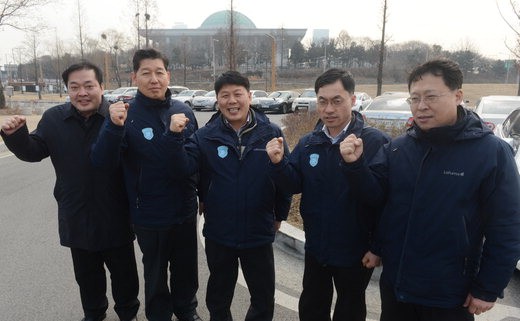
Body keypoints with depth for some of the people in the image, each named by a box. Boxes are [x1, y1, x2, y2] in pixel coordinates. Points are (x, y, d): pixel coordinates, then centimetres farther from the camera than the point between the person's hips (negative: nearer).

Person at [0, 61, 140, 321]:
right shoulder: (54, 118, 0)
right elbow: (33, 152, 9)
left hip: (115, 216, -3)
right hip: (77, 217, 4)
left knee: (124, 271, 15)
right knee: (86, 273, 22)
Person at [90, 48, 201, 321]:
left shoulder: (183, 111, -4)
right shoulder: (125, 115, -13)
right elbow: (102, 162, -19)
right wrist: (114, 127, -35)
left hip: (186, 211, 3)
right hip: (149, 216, -3)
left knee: (187, 268, 21)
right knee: (156, 272, 18)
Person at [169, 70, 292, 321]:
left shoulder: (271, 133, -9)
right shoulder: (206, 136, -5)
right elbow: (185, 167, -14)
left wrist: (280, 214, 4)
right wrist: (177, 137, -29)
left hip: (259, 233, 0)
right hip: (219, 234, 1)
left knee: (264, 299, 18)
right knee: (218, 296, 23)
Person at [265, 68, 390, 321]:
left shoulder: (376, 142, -19)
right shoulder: (308, 143, 0)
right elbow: (294, 185, 0)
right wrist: (279, 163, -16)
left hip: (355, 252, -5)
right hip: (316, 248, 5)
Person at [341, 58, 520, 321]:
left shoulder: (492, 152, -14)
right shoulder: (398, 148, -2)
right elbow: (377, 193, -1)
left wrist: (488, 289, -8)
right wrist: (356, 164, -19)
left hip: (449, 294, -3)